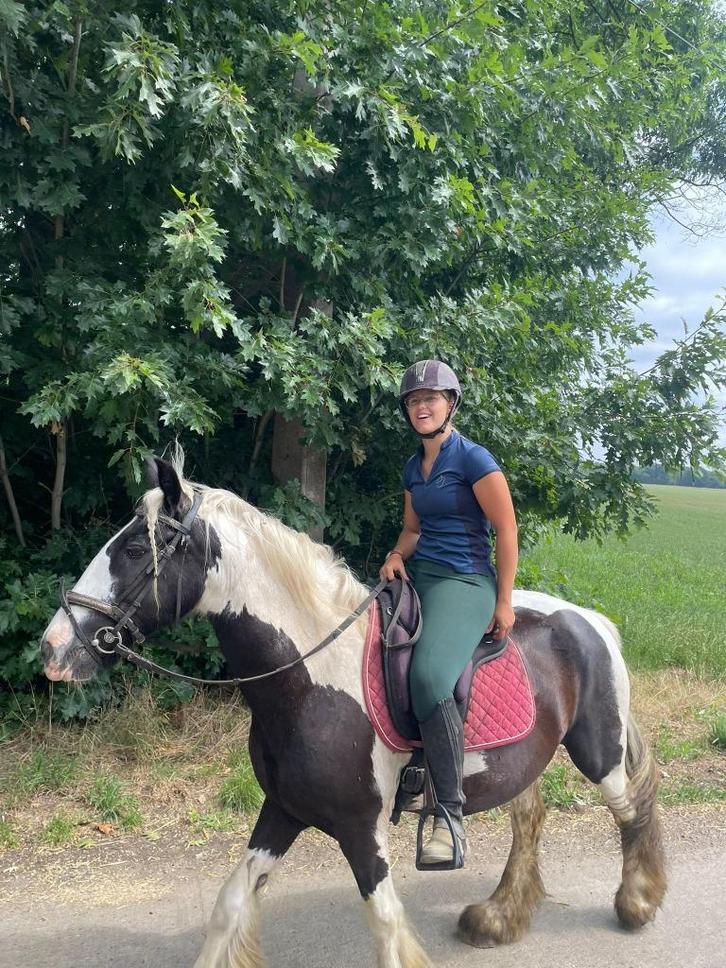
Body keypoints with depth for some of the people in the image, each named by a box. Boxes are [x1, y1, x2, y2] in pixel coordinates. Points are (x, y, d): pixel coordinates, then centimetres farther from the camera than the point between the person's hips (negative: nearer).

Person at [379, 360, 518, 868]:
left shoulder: (474, 459, -9)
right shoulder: (414, 466, 14)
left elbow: (506, 531, -8)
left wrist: (504, 603, -8)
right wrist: (397, 555, 3)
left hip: (465, 582, -8)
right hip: (416, 576, 8)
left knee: (429, 676, -31)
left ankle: (451, 816, -21)